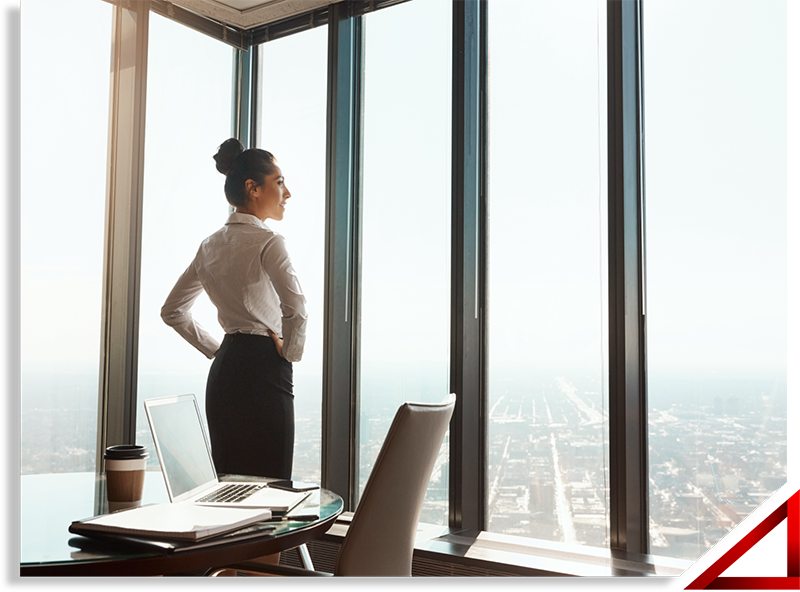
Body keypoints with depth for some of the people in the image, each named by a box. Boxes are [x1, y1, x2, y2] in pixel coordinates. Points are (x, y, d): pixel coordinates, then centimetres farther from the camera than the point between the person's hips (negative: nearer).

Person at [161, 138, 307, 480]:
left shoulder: (210, 245, 12)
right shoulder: (268, 243, -11)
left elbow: (172, 312, 19)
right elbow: (296, 310, -25)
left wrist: (216, 350, 17)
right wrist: (290, 353, -8)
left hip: (223, 371, 8)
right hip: (264, 371, -8)